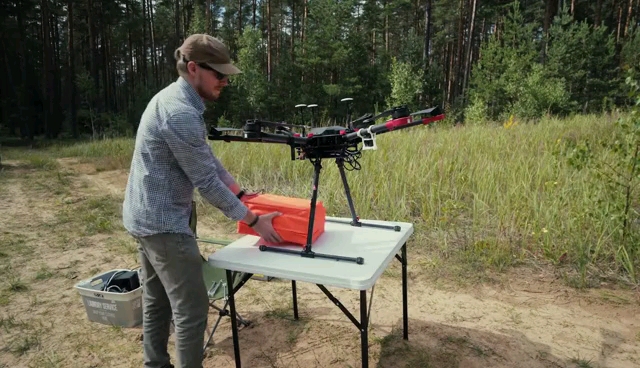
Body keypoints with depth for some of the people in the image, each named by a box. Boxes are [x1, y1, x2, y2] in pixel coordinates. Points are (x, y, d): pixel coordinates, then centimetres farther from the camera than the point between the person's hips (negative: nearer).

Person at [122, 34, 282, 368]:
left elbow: (207, 157, 15)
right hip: (164, 223, -10)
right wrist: (253, 220, -12)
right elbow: (206, 181, -20)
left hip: (145, 217, 11)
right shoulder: (181, 113, -23)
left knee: (157, 300, 20)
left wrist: (239, 192, 15)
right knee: (191, 309, -1)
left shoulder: (172, 98, 10)